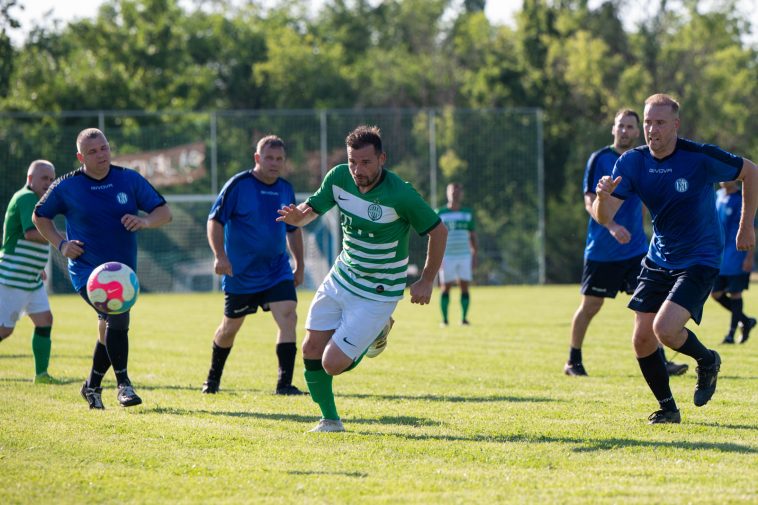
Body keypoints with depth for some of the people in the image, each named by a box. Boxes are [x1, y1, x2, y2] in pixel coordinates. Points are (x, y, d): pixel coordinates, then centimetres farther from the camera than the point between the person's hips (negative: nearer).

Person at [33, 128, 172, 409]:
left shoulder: (130, 180, 0)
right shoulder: (67, 187, -5)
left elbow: (164, 213, 1)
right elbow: (40, 216, 10)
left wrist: (145, 221, -20)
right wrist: (61, 244, -4)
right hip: (87, 270, -4)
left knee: (111, 328, 13)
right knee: (117, 315, -26)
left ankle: (92, 386, 35)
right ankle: (123, 384, -16)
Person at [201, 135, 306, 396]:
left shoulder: (286, 189, 6)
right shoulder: (238, 185, -10)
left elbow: (293, 229, 20)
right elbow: (215, 220, -11)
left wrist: (299, 265, 18)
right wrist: (220, 255, -22)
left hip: (277, 270, 3)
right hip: (240, 274, -3)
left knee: (288, 317, -17)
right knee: (230, 327, 11)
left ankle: (284, 383, -16)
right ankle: (213, 378, 36)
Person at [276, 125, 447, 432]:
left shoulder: (400, 195, -24)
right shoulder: (338, 178, -8)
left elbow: (437, 230, -12)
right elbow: (311, 210, 3)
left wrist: (427, 281, -7)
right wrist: (296, 215, -22)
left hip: (377, 295, -5)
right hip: (340, 280, 5)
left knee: (332, 364, -10)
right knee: (311, 350, 0)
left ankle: (376, 334, 20)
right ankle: (330, 420, 21)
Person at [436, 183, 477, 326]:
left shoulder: (467, 213, 11)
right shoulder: (440, 213, 2)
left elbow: (472, 235, 14)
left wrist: (474, 256, 8)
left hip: (464, 256, 2)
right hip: (447, 257, -2)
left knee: (464, 287, -2)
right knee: (446, 287, -3)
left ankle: (464, 317, 2)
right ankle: (444, 319, 1)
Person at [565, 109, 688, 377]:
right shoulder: (600, 159, -7)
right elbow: (590, 202, -14)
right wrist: (612, 227, -29)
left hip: (635, 248, 4)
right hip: (601, 251, -4)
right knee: (590, 306, 4)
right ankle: (573, 361, 20)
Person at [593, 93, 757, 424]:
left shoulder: (701, 157, -17)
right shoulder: (632, 162, -6)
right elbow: (603, 217, -12)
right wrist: (603, 197, -35)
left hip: (699, 260, -5)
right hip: (658, 260, 5)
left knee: (665, 329, -22)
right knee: (642, 340, -1)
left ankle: (707, 361, 10)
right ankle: (667, 408, 18)